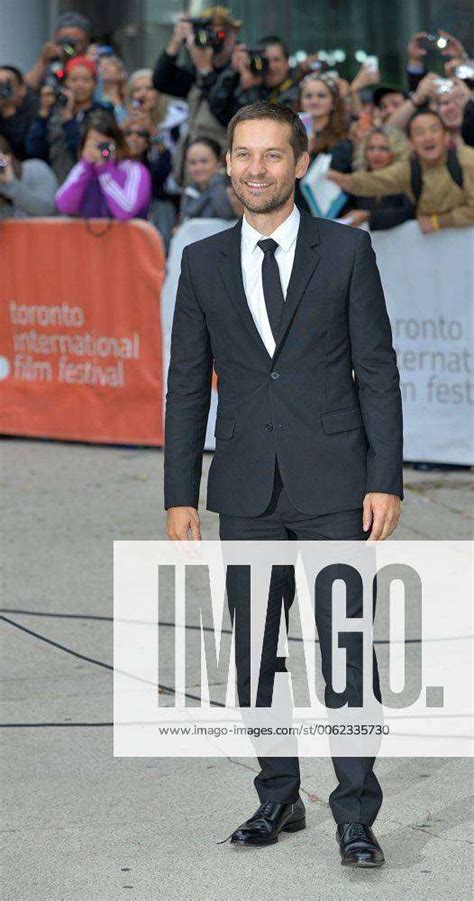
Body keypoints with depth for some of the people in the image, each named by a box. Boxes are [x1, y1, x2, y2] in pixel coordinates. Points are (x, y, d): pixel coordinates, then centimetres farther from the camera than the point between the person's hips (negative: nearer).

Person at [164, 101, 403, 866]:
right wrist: (180, 496, 3)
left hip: (333, 486, -3)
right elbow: (187, 384, 8)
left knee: (346, 646, -5)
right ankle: (278, 798, 21)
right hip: (246, 492, 3)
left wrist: (386, 481, -8)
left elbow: (377, 371, -1)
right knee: (253, 651, 8)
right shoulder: (203, 263, 8)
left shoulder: (346, 250, 1)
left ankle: (355, 816, -1)